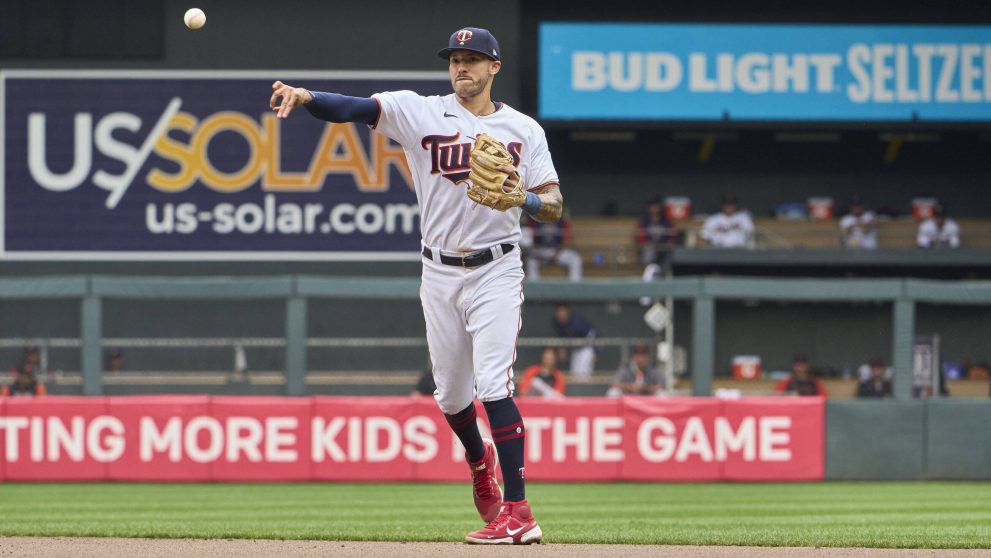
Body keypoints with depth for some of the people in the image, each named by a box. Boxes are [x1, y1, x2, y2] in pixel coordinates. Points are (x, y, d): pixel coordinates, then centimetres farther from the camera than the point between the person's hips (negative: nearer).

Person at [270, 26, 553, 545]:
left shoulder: (523, 129, 2)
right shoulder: (420, 112, 1)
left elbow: (554, 206, -1)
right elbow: (355, 107, -14)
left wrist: (522, 198, -23)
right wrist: (304, 96, -33)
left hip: (495, 269, -3)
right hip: (439, 270, 3)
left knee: (493, 385, -15)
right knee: (450, 394, 11)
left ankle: (517, 511, -17)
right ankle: (479, 459, 44)